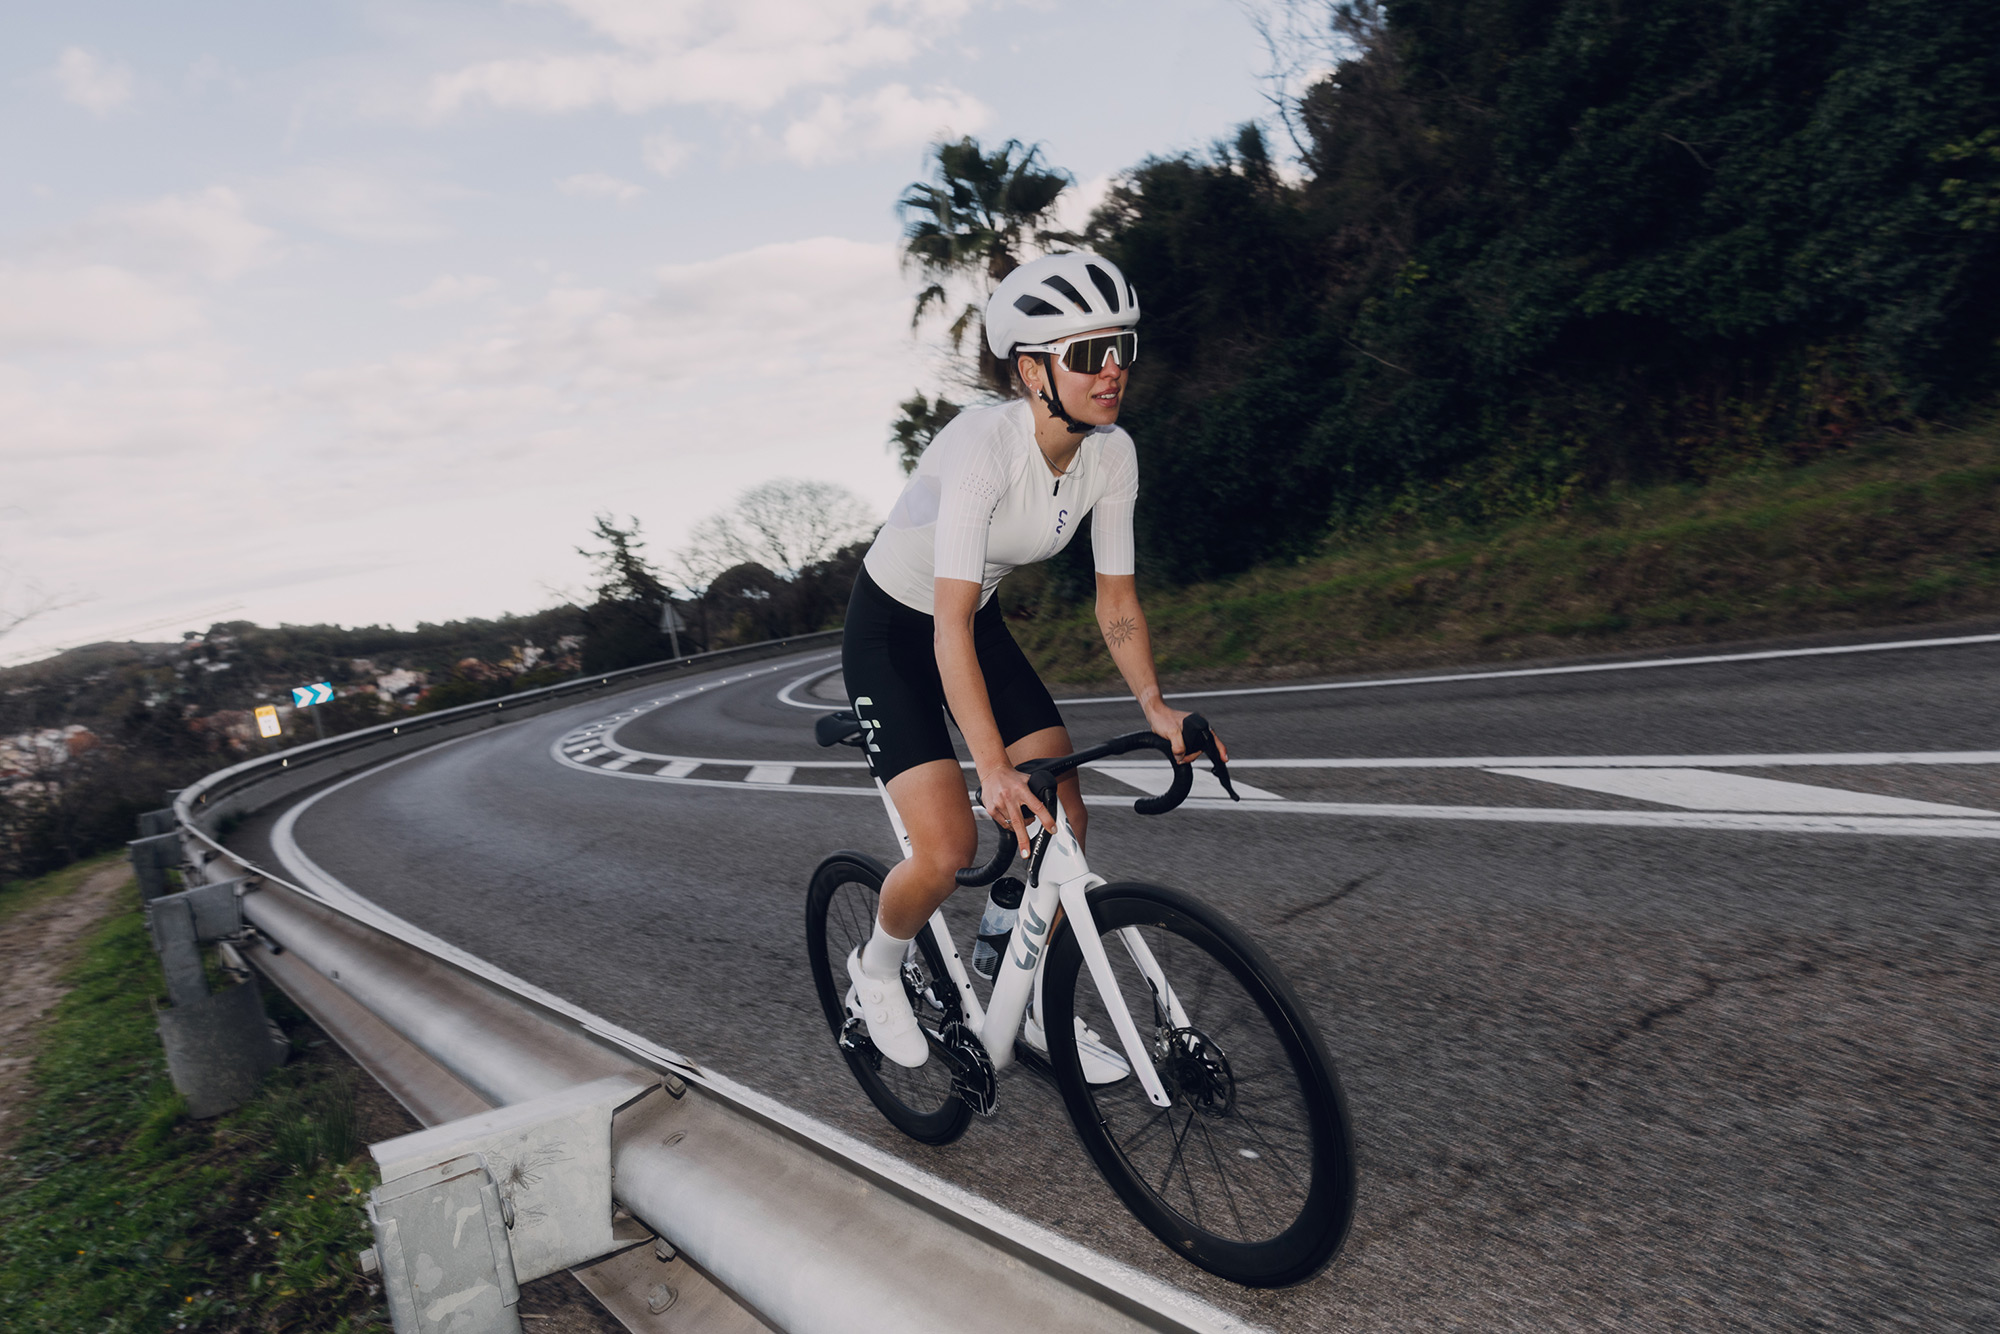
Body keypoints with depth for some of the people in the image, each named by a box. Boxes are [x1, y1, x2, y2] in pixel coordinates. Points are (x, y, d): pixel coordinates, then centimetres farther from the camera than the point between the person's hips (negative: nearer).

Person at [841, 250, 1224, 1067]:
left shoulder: (1112, 455, -13)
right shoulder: (983, 444, -33)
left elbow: (1117, 598, -5)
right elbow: (949, 625, -37)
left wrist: (1153, 704, -19)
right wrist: (994, 769, -43)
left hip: (978, 621, 6)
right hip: (892, 632, -6)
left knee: (1063, 822, -3)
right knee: (946, 850, -16)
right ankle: (876, 971, 17)